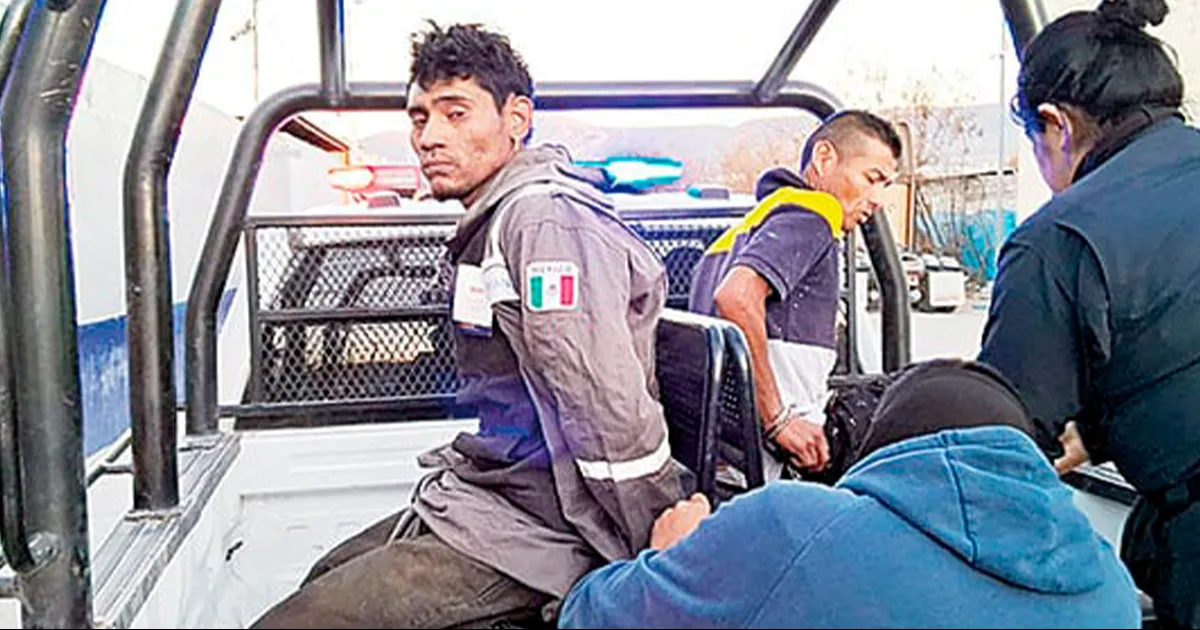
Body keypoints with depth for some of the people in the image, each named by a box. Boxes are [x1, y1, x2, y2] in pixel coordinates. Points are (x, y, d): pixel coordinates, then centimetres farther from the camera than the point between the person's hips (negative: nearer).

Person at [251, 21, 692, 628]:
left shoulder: (544, 219, -21)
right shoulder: (496, 219, 13)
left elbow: (615, 416, -26)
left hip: (529, 531, -11)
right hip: (487, 497, 11)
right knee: (322, 581, 27)